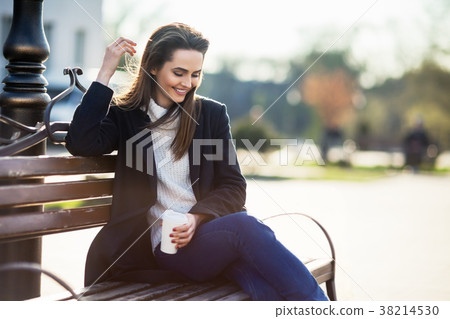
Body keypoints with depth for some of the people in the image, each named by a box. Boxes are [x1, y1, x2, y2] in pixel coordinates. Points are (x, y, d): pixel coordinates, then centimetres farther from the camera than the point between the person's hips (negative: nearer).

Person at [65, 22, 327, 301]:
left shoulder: (213, 114, 15)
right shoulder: (124, 115, 10)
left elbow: (233, 187, 9)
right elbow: (81, 143, -11)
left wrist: (197, 217, -11)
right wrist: (106, 73, -6)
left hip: (214, 229, 3)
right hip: (166, 244, -2)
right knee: (245, 226, -35)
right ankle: (318, 304, -35)